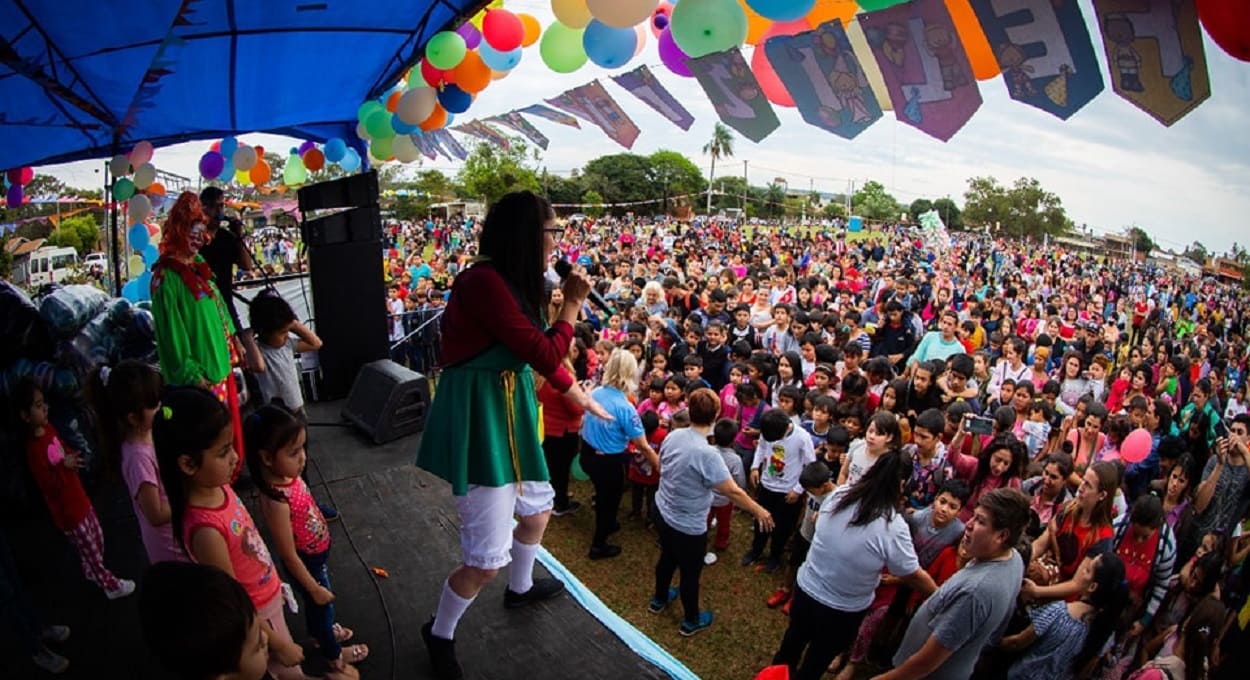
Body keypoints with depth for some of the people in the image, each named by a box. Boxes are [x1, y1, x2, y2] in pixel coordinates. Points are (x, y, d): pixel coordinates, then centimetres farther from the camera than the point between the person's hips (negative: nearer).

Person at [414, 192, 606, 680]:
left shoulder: (511, 284, 6)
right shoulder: (483, 282, -24)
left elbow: (539, 354, 16)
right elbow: (546, 355, -21)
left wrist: (584, 399, 20)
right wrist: (572, 305, -6)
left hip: (508, 415, 10)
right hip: (479, 421, -10)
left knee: (537, 509, 28)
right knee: (487, 560, -1)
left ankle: (521, 588, 56)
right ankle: (439, 634, 28)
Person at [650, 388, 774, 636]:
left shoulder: (673, 436, -10)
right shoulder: (707, 453, -32)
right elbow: (732, 491, -25)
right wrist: (759, 511, -9)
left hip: (662, 512, 7)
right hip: (688, 526, -7)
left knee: (667, 557, 31)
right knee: (690, 573, 17)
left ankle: (659, 599, 54)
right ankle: (691, 621, 39)